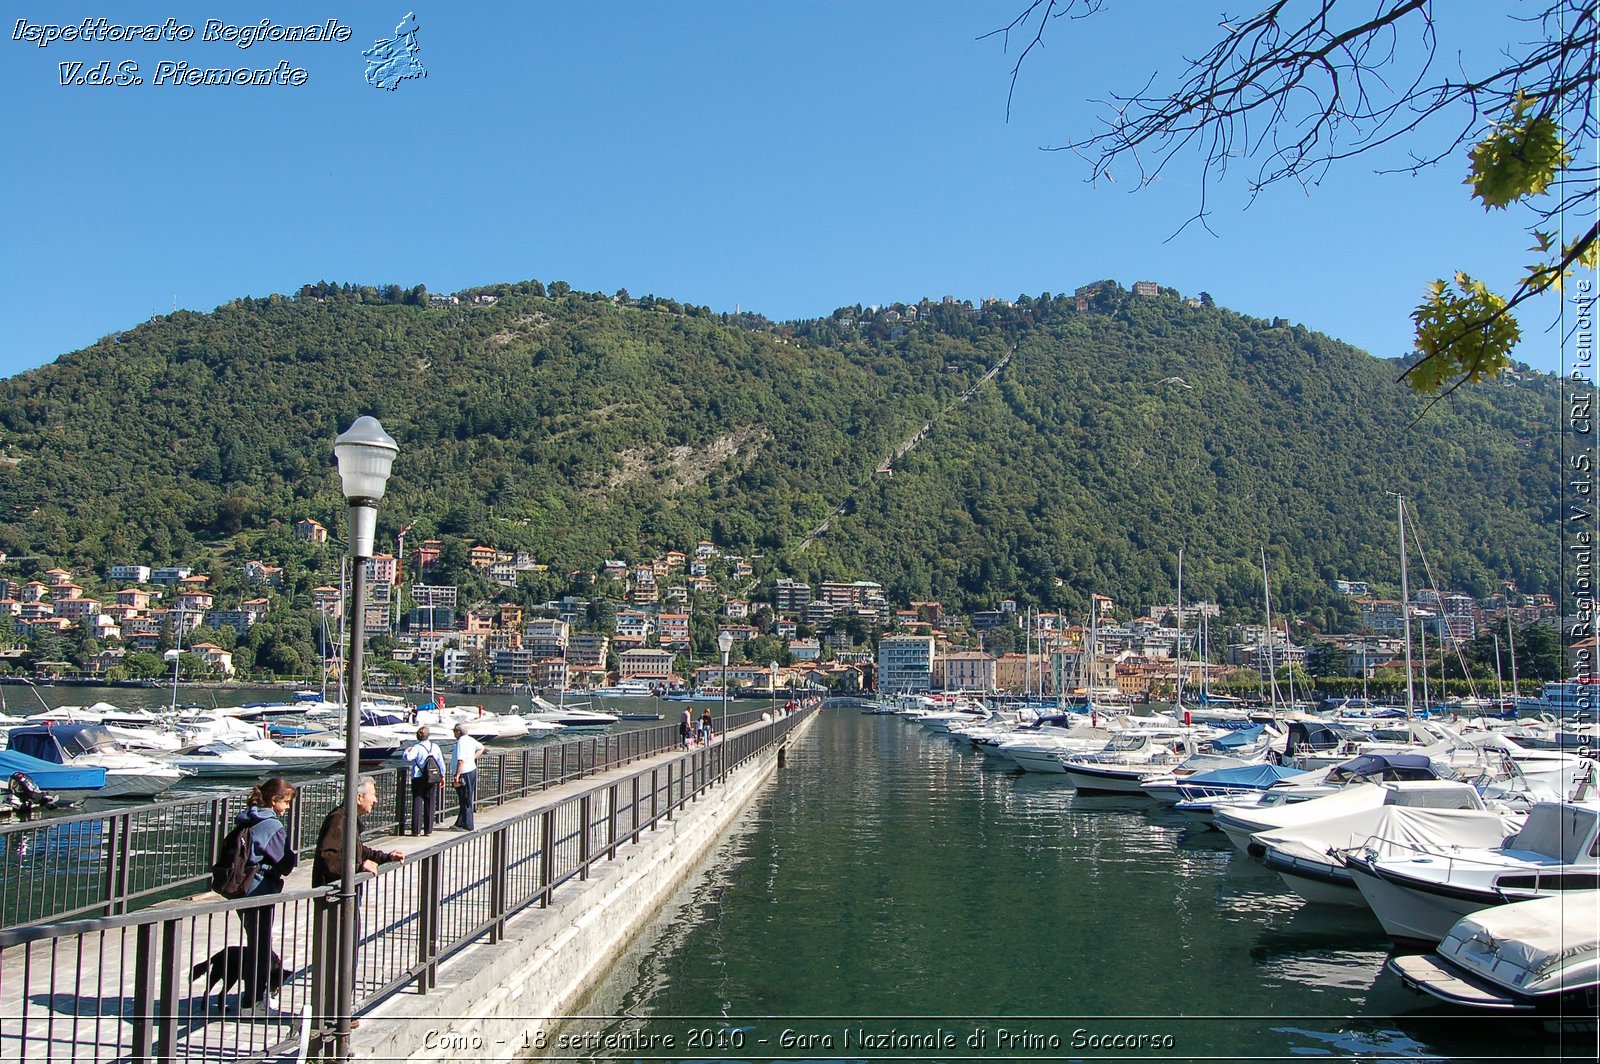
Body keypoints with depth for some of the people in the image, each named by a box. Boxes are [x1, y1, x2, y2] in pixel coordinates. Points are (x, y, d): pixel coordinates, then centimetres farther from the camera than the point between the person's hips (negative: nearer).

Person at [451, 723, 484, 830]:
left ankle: (466, 826, 4)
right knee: (466, 800, 15)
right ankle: (460, 823, 23)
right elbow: (481, 748, 28)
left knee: (465, 801, -2)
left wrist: (457, 777, -24)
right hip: (472, 770, 9)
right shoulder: (471, 740, 10)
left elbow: (461, 761, -25)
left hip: (464, 773, -9)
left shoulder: (461, 742, -19)